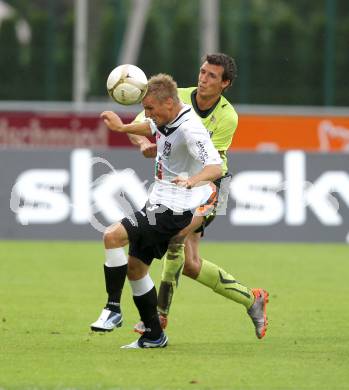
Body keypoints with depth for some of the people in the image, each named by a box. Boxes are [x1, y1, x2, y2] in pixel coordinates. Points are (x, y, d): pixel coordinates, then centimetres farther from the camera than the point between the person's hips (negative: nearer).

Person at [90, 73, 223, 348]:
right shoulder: (167, 118, 5)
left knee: (112, 236, -22)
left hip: (173, 209, -10)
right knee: (135, 268, 12)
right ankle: (154, 336, 21)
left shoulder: (190, 129, -23)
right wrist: (122, 127, 38)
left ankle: (113, 310, -14)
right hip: (158, 202, 10)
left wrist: (191, 181, -52)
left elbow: (215, 167, -35)